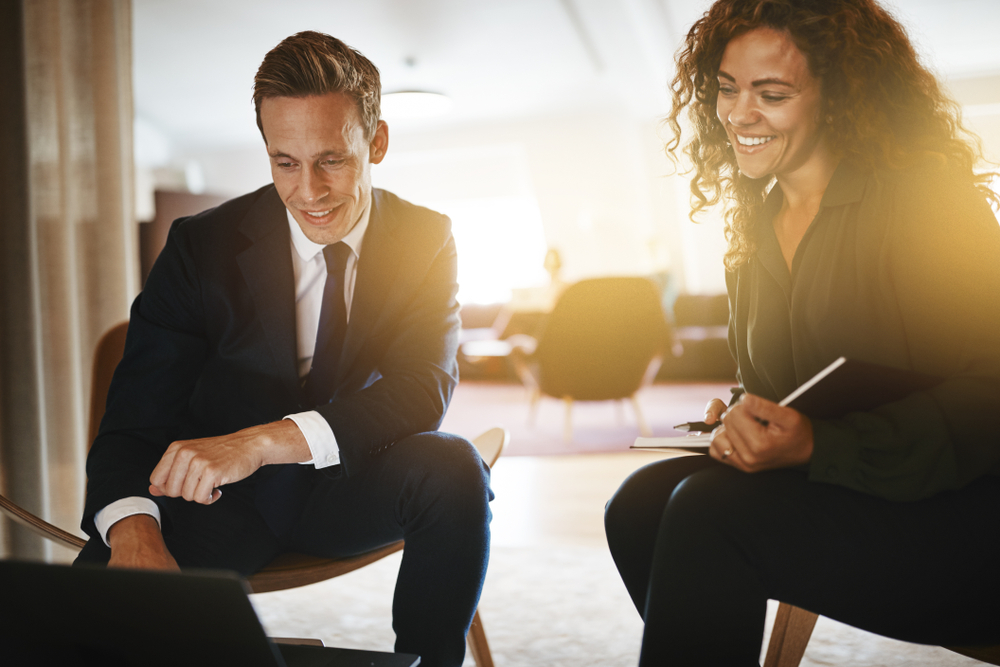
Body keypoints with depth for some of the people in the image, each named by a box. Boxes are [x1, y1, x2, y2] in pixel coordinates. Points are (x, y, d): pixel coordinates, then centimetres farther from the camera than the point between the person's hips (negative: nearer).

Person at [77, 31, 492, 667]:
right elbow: (138, 417, -12)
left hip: (350, 489, 2)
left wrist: (263, 440, -35)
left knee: (453, 466, -31)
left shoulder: (425, 240, -6)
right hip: (221, 496, -1)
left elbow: (423, 389, -21)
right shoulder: (202, 245, -8)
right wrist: (133, 531, -35)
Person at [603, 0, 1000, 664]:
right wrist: (739, 418, -6)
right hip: (824, 484, 7)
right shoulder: (755, 224, 11)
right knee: (640, 502, -16)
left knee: (709, 509, -27)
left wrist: (819, 447, -28)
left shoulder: (925, 199, -11)